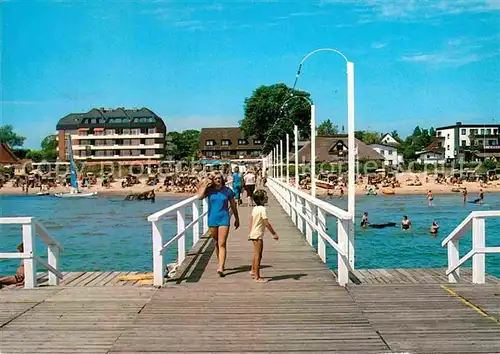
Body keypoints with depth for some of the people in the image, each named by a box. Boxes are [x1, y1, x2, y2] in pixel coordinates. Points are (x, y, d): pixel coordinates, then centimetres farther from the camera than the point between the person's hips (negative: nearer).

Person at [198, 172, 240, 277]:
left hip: (224, 219, -2)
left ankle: (220, 268, -16)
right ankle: (221, 263, 32)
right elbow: (200, 196, -19)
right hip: (212, 219, 2)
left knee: (222, 244, -10)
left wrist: (237, 219, 13)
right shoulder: (209, 190, 1)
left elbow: (233, 206, 8)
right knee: (217, 243, 15)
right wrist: (206, 184, -14)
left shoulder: (227, 190, 0)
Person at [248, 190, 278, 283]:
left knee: (256, 253, 24)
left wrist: (250, 232, 24)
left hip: (253, 234, 9)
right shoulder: (262, 209, -20)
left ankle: (253, 270, 38)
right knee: (258, 255, -3)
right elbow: (266, 223, -22)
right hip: (258, 235, -9)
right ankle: (257, 277, 2)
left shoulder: (255, 208, 7)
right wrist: (274, 234, -16)